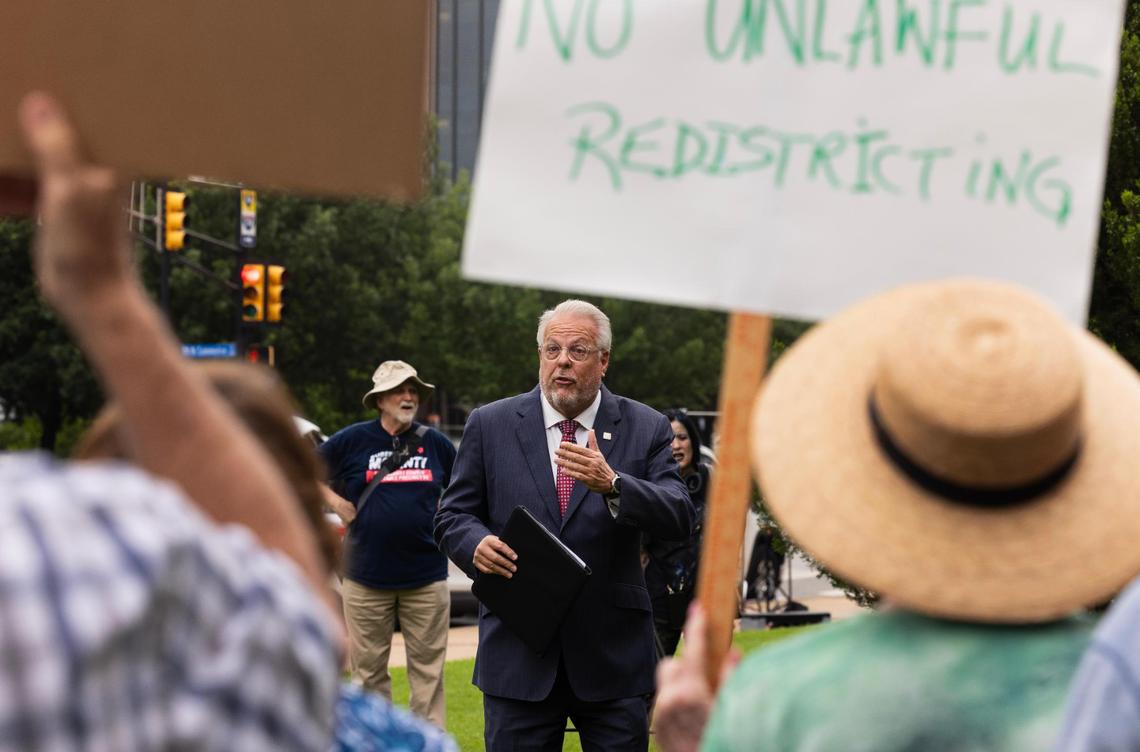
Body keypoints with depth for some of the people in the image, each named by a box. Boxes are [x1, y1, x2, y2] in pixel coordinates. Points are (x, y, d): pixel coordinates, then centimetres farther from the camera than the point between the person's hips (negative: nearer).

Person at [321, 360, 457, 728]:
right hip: (366, 574, -1)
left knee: (428, 667, 3)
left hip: (426, 575, 1)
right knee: (368, 669, 5)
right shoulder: (352, 440, 1)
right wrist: (336, 503, -1)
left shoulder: (435, 443, 7)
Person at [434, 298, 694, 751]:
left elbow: (680, 519, -8)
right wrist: (477, 543, -16)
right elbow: (453, 516, 7)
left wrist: (612, 484, -25)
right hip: (517, 657, 0)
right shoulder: (490, 425, 5)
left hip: (614, 658, 0)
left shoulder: (646, 429, 3)